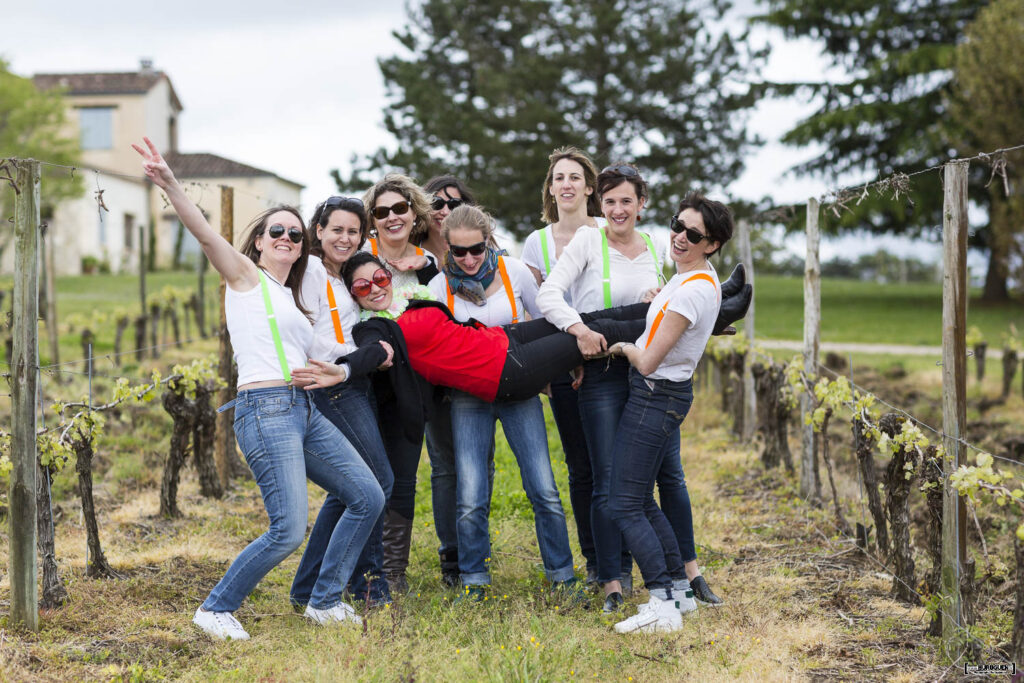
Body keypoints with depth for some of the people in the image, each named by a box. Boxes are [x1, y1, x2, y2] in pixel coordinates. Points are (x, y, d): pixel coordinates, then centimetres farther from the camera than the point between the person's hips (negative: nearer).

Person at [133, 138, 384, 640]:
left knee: (368, 498, 7)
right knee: (288, 531, -16)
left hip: (305, 411, 9)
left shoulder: (288, 298, 24)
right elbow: (205, 234, -14)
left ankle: (325, 602, 16)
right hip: (265, 410, -8)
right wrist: (169, 184, -28)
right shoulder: (245, 276, 3)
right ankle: (216, 609, 3)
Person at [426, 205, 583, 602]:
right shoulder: (440, 286, -2)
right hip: (468, 399, 0)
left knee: (544, 491, -5)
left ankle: (562, 576, 12)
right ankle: (474, 582, 11)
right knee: (471, 500, -8)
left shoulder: (514, 272, -2)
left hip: (519, 391, 0)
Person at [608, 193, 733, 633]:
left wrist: (622, 346, 0)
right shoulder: (700, 279, 9)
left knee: (624, 506, -8)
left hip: (656, 396, -10)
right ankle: (684, 588, 21)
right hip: (664, 394, 10)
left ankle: (664, 606, -9)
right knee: (641, 499, 16)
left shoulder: (692, 290, -22)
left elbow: (648, 362, -18)